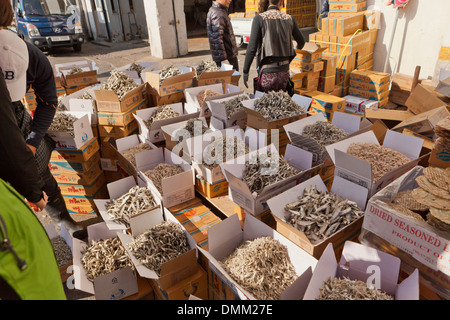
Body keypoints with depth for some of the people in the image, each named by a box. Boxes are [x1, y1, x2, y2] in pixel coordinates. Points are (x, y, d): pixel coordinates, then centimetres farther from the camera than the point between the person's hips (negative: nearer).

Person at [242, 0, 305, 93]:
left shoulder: (259, 18, -6)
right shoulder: (289, 18, 6)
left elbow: (252, 48, -13)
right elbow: (301, 41, 20)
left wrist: (245, 71, -3)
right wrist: (298, 48, 44)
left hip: (268, 72, -4)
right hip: (284, 70, 4)